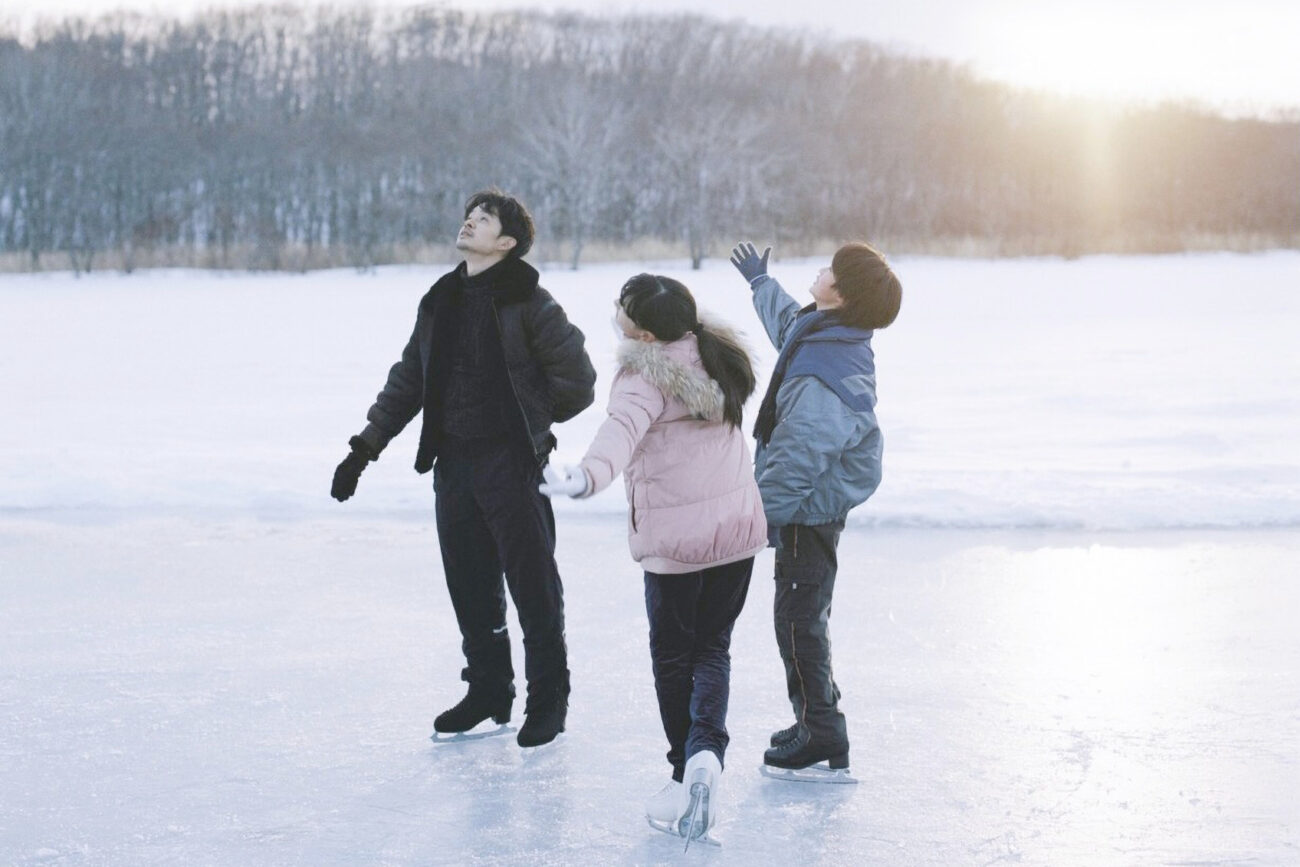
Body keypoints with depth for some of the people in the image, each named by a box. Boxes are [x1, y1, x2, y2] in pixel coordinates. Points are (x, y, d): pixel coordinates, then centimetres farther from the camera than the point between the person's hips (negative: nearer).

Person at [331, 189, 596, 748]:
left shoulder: (529, 302, -6)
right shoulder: (440, 302, 13)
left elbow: (576, 382, -5)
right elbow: (408, 381, 18)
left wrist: (527, 419, 4)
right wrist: (365, 447, 12)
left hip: (513, 465, -6)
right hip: (453, 462, 6)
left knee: (533, 586, -1)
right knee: (469, 584, 11)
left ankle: (547, 700, 10)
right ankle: (488, 691, 24)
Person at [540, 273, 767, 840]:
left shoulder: (647, 377, -18)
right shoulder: (716, 353, 5)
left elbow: (623, 429, -38)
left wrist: (589, 475, -54)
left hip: (674, 540, -6)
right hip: (738, 527, 6)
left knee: (673, 657, 11)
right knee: (713, 649, 12)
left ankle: (685, 773, 14)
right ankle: (705, 752, -9)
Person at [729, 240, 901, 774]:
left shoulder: (825, 374, -28)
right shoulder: (817, 333, 4)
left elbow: (798, 456, -31)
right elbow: (787, 320, 31)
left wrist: (760, 514, -28)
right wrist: (759, 282, 47)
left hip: (809, 511, -10)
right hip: (815, 505, 10)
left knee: (798, 620, -3)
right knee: (805, 616, 20)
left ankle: (822, 739, 3)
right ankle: (816, 719, 33)